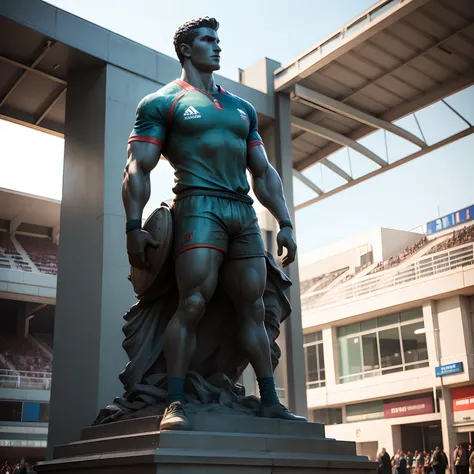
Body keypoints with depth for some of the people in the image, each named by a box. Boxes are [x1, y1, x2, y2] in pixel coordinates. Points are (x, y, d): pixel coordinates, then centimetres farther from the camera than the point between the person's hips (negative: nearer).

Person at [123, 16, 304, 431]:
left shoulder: (242, 108, 25)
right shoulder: (162, 103, 8)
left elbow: (264, 173, 23)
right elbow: (138, 169, -2)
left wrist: (285, 223, 13)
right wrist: (134, 226, -15)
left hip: (244, 212, 6)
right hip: (200, 206, -5)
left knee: (253, 309, 3)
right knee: (193, 304, -17)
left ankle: (270, 401, 5)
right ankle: (175, 404, -14)